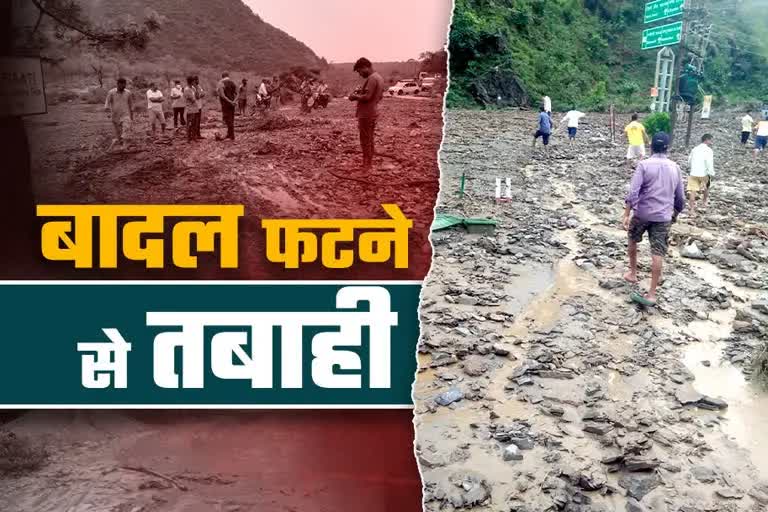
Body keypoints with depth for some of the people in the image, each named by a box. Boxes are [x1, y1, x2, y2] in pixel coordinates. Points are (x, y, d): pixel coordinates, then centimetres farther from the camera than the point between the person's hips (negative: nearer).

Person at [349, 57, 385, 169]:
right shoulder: (379, 77, 11)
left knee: (365, 141, -2)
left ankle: (366, 165, 3)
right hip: (374, 112, 10)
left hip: (366, 114, -10)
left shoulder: (371, 79, -20)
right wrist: (361, 91, 14)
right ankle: (370, 162, 26)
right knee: (370, 139, 18)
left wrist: (355, 97, -11)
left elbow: (367, 97, -27)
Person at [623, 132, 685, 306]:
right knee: (658, 254, -1)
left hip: (642, 213, -2)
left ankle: (633, 273, 38)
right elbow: (680, 198, 11)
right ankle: (652, 294, -4)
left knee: (633, 242, 25)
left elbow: (633, 192, -17)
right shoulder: (674, 167, 5)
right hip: (663, 216, 2)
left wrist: (626, 215, -16)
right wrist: (675, 215, 27)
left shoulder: (644, 165, -7)